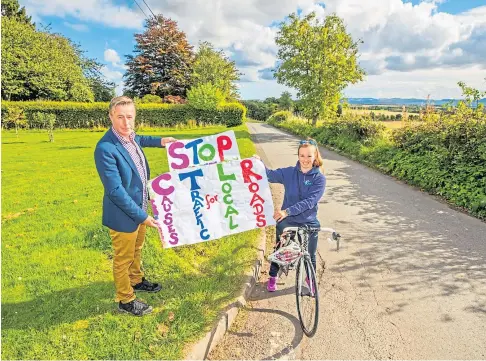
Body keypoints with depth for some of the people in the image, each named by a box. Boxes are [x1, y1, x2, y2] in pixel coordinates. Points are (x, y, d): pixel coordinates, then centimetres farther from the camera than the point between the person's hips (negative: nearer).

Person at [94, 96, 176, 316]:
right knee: (123, 258, 12)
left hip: (138, 207, 8)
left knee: (136, 249, 28)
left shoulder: (130, 137, -4)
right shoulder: (105, 148, -28)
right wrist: (141, 216, -24)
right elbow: (115, 190, -28)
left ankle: (136, 281, 52)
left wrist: (159, 141, 17)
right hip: (123, 215, -8)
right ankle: (125, 300, 33)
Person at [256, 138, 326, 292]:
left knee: (310, 255, 16)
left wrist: (287, 211, -32)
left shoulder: (319, 178, -12)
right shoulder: (289, 172, -5)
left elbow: (310, 201, -22)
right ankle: (272, 277, 41)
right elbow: (270, 175, -4)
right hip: (286, 221, 1)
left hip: (309, 223, -1)